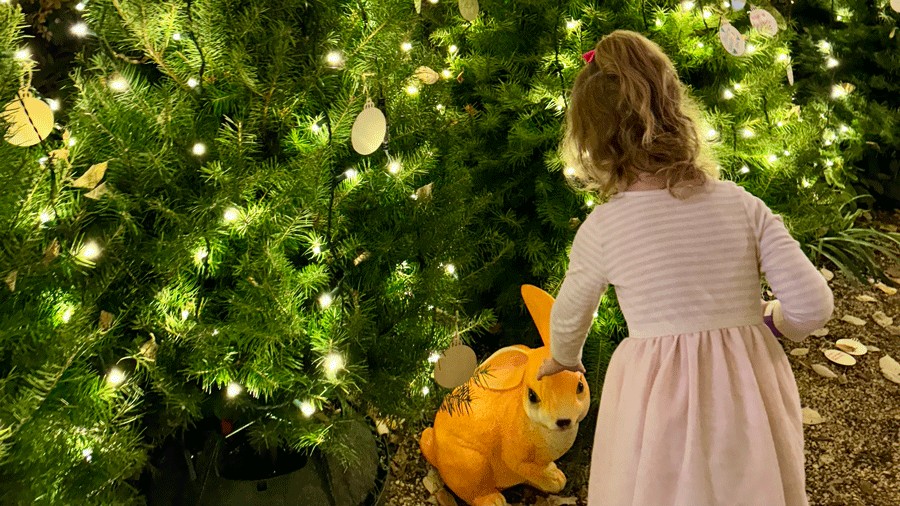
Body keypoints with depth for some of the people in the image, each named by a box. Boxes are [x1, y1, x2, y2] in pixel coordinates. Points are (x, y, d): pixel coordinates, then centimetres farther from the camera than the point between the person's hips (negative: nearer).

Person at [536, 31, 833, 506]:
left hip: (659, 406, -2)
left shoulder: (601, 229, -11)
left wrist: (563, 359, 28)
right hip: (749, 395, 3)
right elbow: (813, 306, -6)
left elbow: (568, 317, 6)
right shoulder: (742, 204, -6)